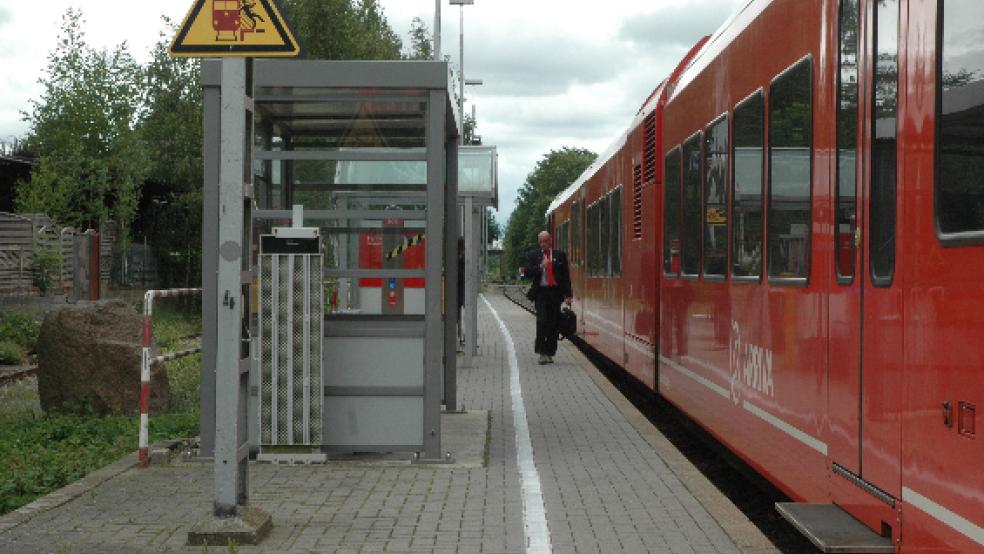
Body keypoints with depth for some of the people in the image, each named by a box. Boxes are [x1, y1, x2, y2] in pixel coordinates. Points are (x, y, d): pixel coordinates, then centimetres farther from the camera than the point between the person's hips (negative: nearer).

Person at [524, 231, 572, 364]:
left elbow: (566, 275, 7)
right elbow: (527, 273, -1)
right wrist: (540, 266, -14)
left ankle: (549, 353, 11)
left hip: (555, 292, 1)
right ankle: (542, 353, -10)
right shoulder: (533, 256, 8)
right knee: (542, 321, -13)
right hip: (541, 292, -1)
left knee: (553, 324, 3)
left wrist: (568, 294, 0)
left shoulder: (560, 255, 9)